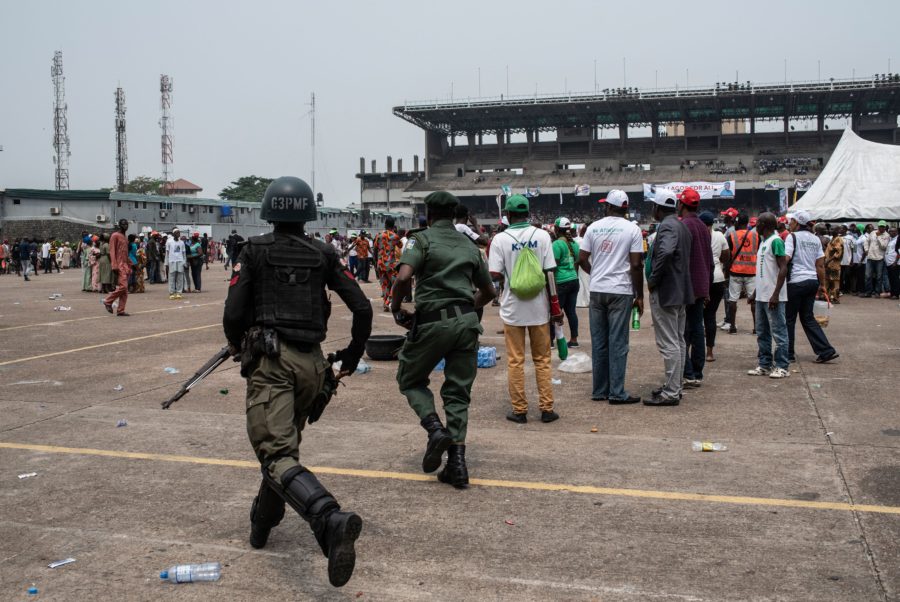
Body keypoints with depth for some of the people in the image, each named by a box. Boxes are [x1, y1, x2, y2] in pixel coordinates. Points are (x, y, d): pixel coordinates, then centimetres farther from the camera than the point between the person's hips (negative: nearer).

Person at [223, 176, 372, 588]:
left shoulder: (254, 251, 3)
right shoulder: (323, 255, 10)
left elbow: (233, 314, -3)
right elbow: (362, 309, 4)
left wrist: (237, 345, 19)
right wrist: (351, 359, 17)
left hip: (269, 358, -4)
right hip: (311, 362, 4)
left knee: (277, 453, -13)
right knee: (285, 441, 24)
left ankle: (330, 519, -38)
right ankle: (262, 523, 38)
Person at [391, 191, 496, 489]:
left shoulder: (422, 239, -1)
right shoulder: (469, 246, 16)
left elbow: (404, 277, -17)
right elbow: (488, 291, 22)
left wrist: (396, 308, -2)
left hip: (432, 321, -4)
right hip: (467, 322, 4)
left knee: (410, 379, 17)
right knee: (458, 392, 11)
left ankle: (436, 429, -5)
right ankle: (457, 462, 5)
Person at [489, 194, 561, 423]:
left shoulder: (500, 239, -7)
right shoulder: (541, 235, -3)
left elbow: (494, 275, -11)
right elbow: (550, 273, -5)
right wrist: (556, 307, 0)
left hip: (512, 308, -1)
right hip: (538, 307, 2)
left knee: (515, 361, 7)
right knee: (542, 360, 11)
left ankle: (519, 410, 11)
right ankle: (546, 409, 12)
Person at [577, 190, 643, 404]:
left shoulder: (593, 227, 4)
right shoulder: (632, 229, -4)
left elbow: (581, 260, 3)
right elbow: (635, 265, -9)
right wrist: (639, 295, -1)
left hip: (597, 290, 3)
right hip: (621, 291, -3)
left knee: (599, 342, 9)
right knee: (618, 342, 0)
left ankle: (599, 391, 15)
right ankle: (617, 393, 3)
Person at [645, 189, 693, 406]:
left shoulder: (666, 226, -16)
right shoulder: (681, 226, 16)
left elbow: (666, 252, -34)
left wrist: (653, 280, -22)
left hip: (665, 292, -11)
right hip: (680, 291, 11)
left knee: (668, 344, -8)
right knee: (678, 341, 14)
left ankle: (671, 393, -5)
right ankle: (675, 386, 23)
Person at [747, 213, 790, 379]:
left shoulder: (775, 241, -13)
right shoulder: (763, 242, 16)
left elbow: (783, 268, -18)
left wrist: (776, 294, -23)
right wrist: (755, 293, 20)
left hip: (773, 297, -10)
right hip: (761, 296, 10)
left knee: (778, 332, -2)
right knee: (762, 333, 13)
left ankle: (782, 367, 3)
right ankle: (765, 365, 20)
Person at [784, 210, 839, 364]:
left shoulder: (793, 237, -8)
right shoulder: (815, 239, 12)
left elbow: (785, 259, -19)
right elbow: (820, 265, 11)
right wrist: (822, 284, 17)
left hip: (796, 282, -7)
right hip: (812, 281, 7)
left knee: (789, 319, 4)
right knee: (808, 318, 13)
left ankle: (788, 354, 9)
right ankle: (826, 350, 6)